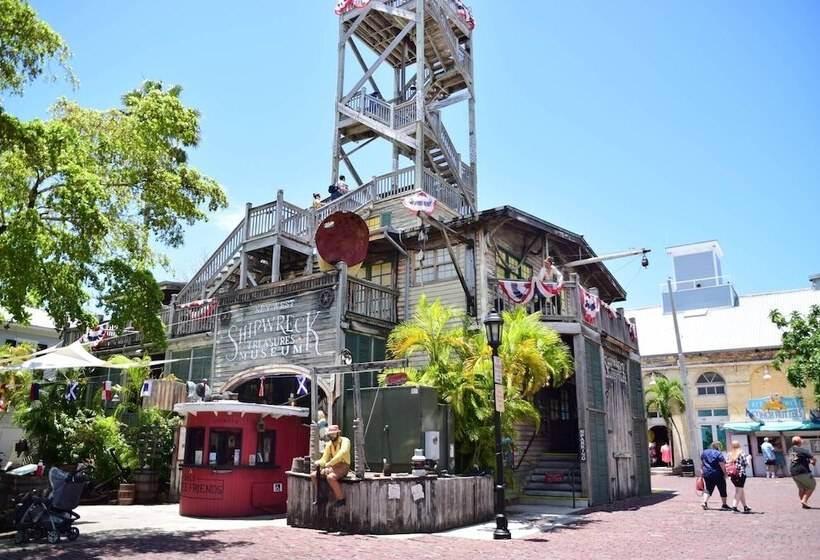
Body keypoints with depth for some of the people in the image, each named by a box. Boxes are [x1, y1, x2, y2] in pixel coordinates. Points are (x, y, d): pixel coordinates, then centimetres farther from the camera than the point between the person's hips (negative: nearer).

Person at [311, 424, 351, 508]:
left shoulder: (345, 441, -8)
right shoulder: (329, 445, 11)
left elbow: (342, 453, -27)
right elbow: (324, 458, 9)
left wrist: (329, 463, -31)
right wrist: (319, 463, -15)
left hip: (343, 466, -7)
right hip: (332, 467, 7)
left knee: (330, 477, -34)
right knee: (313, 475, -3)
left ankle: (341, 499, -17)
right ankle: (320, 497, 10)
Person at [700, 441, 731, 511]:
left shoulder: (704, 452, 8)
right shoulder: (718, 454, -13)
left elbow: (702, 463, 15)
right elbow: (722, 465, -17)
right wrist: (725, 473, -8)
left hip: (707, 474, 5)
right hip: (717, 475, -5)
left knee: (708, 489, 11)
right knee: (722, 489, 11)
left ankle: (705, 502, -5)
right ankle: (724, 505, 20)